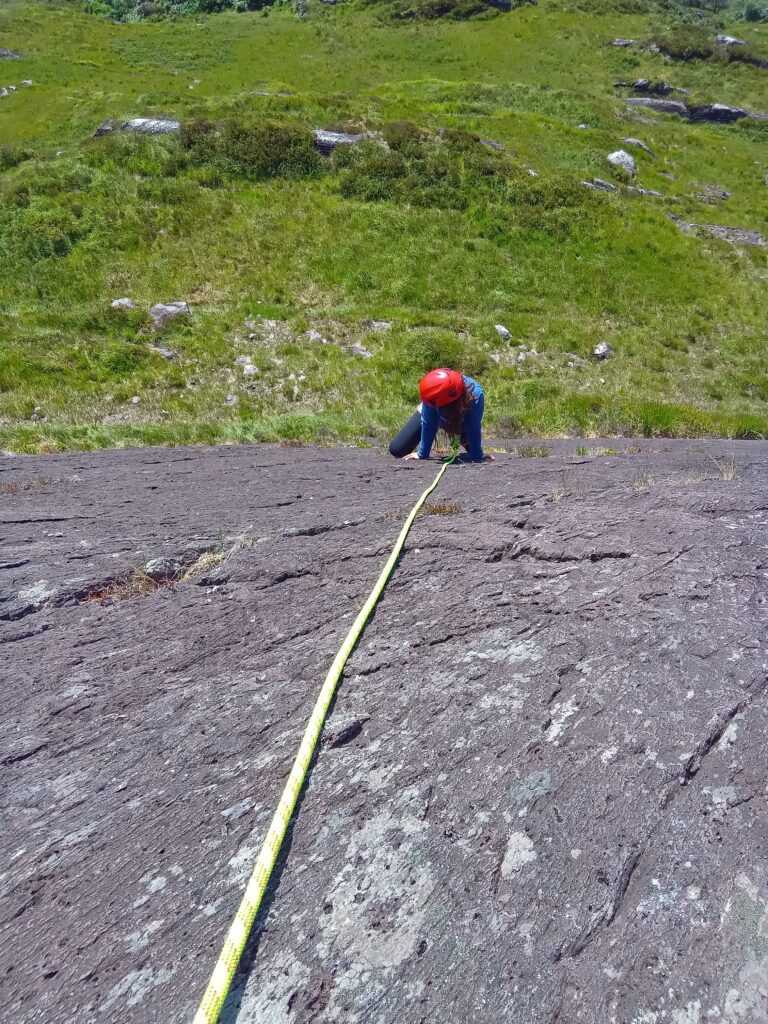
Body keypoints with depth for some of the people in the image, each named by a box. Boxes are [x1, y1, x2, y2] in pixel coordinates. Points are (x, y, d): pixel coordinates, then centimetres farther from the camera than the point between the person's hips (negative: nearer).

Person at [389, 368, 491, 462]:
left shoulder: (475, 394, -44)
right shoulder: (433, 396, -42)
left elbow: (474, 428, -33)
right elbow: (428, 423, -32)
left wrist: (477, 456, -29)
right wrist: (422, 454, -27)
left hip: (460, 421, 0)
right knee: (396, 450, -6)